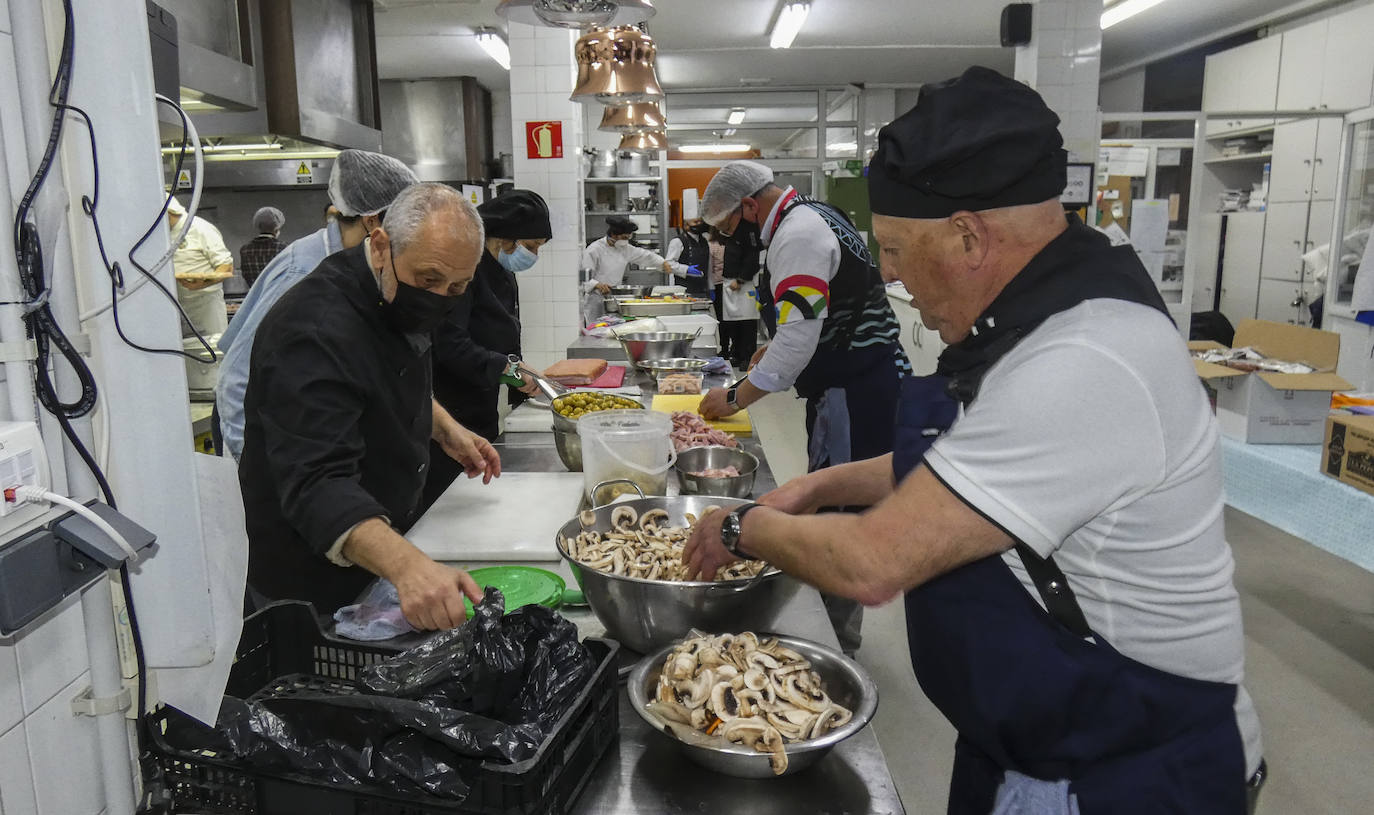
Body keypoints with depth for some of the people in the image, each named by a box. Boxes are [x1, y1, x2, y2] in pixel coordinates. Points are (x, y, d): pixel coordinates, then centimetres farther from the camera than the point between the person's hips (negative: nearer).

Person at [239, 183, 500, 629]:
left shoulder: (395, 299, -2)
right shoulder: (315, 333, -33)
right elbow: (317, 484, -43)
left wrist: (444, 428, 2)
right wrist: (408, 566, -58)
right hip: (310, 578, -8)